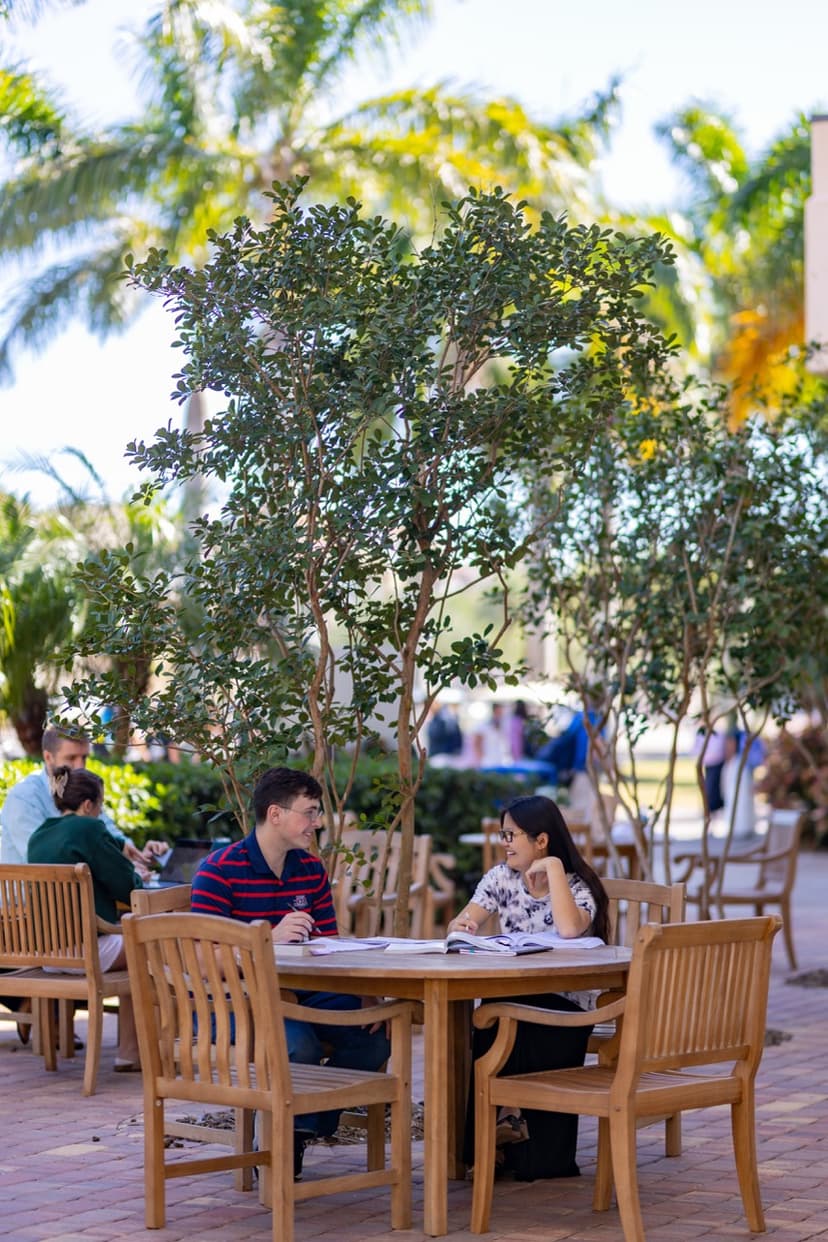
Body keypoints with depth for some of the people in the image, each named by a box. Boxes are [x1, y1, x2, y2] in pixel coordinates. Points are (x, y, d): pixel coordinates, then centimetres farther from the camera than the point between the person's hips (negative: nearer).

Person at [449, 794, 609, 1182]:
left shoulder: (578, 887, -4)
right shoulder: (501, 878, 10)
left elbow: (568, 929, -27)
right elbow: (460, 924, 1)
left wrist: (553, 870, -22)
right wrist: (462, 925, -23)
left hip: (563, 1006, -3)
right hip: (510, 1002, 3)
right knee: (490, 1023, -32)